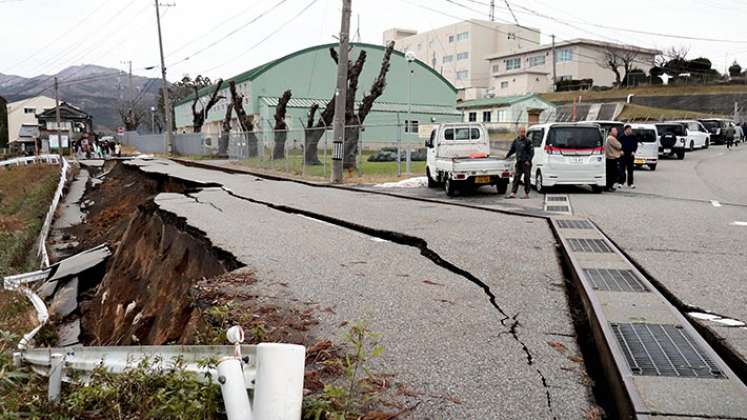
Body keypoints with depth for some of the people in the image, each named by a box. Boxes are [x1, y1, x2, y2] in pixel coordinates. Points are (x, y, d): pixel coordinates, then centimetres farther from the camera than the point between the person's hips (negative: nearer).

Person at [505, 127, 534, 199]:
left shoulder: (528, 141, -5)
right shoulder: (516, 141, 11)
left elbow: (532, 152, -7)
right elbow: (512, 149, 25)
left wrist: (528, 160, -15)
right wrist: (507, 156, 20)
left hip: (526, 163, -5)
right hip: (519, 162, 5)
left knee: (526, 178, 0)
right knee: (516, 178, 2)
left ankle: (526, 194, 7)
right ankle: (513, 193, 3)